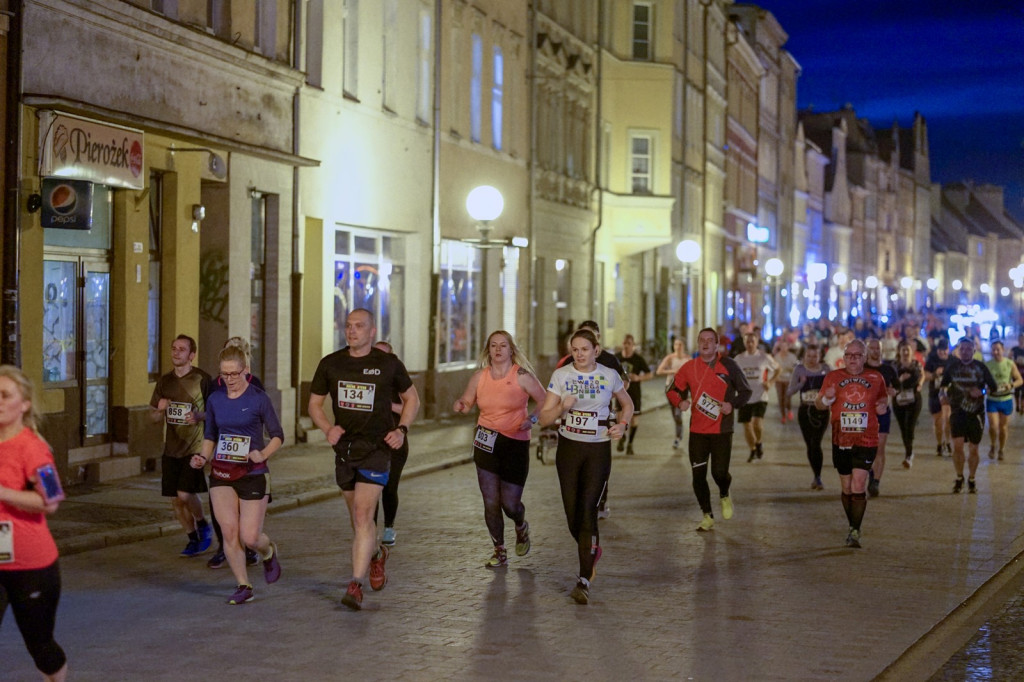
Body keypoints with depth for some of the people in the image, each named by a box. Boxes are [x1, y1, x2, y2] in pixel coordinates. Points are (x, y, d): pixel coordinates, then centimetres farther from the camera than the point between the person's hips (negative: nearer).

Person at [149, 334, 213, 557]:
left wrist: (200, 416, -22)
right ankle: (193, 539, 25)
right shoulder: (164, 382, 9)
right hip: (171, 447, 6)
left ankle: (203, 525, 13)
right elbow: (153, 416, 16)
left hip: (195, 447, -5)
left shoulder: (202, 379, -7)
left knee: (185, 493, -16)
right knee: (175, 500, 7)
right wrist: (160, 409, -6)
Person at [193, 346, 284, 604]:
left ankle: (268, 552, 32)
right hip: (221, 473, 4)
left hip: (252, 474, -3)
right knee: (229, 532, -4)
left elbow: (277, 435, -1)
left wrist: (263, 454, -19)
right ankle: (243, 586, 10)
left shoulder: (258, 399, -7)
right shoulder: (215, 400, 5)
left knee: (249, 536, -5)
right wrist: (203, 457, -2)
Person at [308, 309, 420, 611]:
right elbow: (314, 404, 12)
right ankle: (376, 555, 45)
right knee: (357, 516, 15)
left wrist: (401, 429, -3)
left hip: (376, 448, -4)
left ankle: (356, 585, -15)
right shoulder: (330, 364, 4)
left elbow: (412, 398, 11)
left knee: (363, 515, -15)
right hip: (344, 447, 4)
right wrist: (328, 428, -8)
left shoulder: (388, 364, -2)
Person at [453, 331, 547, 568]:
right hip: (486, 442, 3)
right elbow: (468, 401, 15)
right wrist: (461, 405, -8)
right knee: (490, 502, 0)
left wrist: (532, 419, -18)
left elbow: (545, 402, -1)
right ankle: (499, 552, 16)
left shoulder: (522, 376, -6)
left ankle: (521, 528, 35)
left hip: (515, 443, -3)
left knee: (510, 504, -2)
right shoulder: (479, 376, 4)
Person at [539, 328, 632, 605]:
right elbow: (544, 418, -3)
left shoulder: (609, 376, -1)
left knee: (587, 511, -13)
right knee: (572, 513, 5)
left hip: (598, 450, -2)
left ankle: (584, 581, -13)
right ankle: (592, 550, 38)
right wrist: (562, 407, -23)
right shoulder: (560, 375, -2)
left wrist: (622, 424, -1)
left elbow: (627, 404, 18)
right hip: (568, 448, 2)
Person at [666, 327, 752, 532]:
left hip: (722, 430, -2)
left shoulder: (728, 365, -2)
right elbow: (673, 390, 11)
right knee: (698, 475, 1)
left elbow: (745, 391, 4)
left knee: (719, 472, -8)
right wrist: (680, 401, -11)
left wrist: (733, 404, -15)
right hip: (697, 430, 2)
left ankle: (725, 496, 28)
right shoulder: (689, 368, 3)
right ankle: (707, 516, 19)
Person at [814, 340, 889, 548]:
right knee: (847, 488, 10)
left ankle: (855, 531, -11)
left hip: (866, 441, -2)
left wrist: (883, 407, -6)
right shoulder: (833, 377, 5)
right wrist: (826, 398, -14)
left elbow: (884, 399, 18)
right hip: (840, 441, 2)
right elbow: (818, 404, 9)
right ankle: (853, 527, 26)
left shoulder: (875, 378, 5)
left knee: (858, 485, -14)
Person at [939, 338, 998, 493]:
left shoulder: (980, 367, 1)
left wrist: (982, 391, -15)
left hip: (976, 413, 0)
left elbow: (993, 386, 4)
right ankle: (959, 478, 6)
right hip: (958, 412, 0)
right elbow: (943, 383, 15)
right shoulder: (952, 366, 3)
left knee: (973, 449, 6)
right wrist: (942, 393, -6)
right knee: (957, 445, -13)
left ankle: (971, 479, 24)